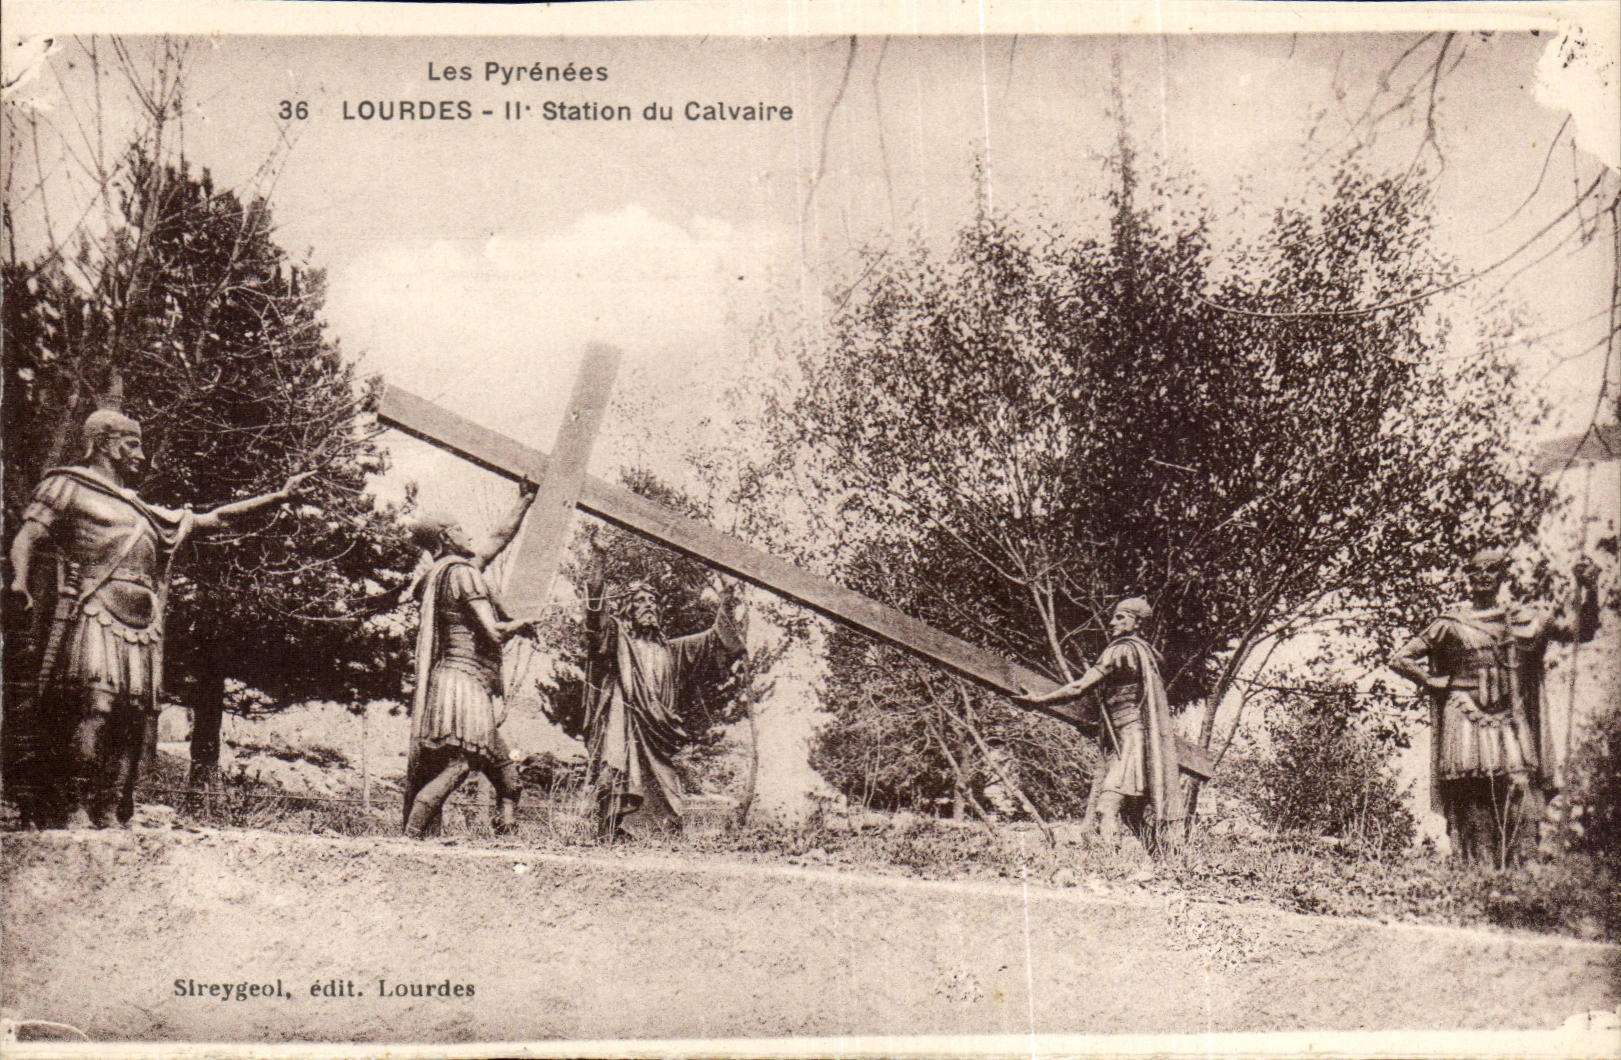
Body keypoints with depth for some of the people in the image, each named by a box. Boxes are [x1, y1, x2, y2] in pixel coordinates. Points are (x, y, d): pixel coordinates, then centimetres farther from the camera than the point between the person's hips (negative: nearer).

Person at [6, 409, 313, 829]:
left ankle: (111, 816, 0)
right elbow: (29, 536, 0)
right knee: (92, 704, -20)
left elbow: (213, 519, 34)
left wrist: (278, 497, 32)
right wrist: (20, 578, -22)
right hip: (92, 616, -7)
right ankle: (74, 811, -20)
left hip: (140, 628, 7)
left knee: (133, 719, -2)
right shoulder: (67, 486, 12)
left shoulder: (146, 514, 30)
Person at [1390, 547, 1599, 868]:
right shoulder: (1451, 623, 3)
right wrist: (1438, 684, 2)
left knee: (1520, 788, -11)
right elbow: (1400, 659, 7)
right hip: (1466, 721, -2)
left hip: (1510, 724, 2)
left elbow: (1580, 630, 8)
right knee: (1472, 799, -6)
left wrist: (1587, 589, -3)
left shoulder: (1526, 619, 10)